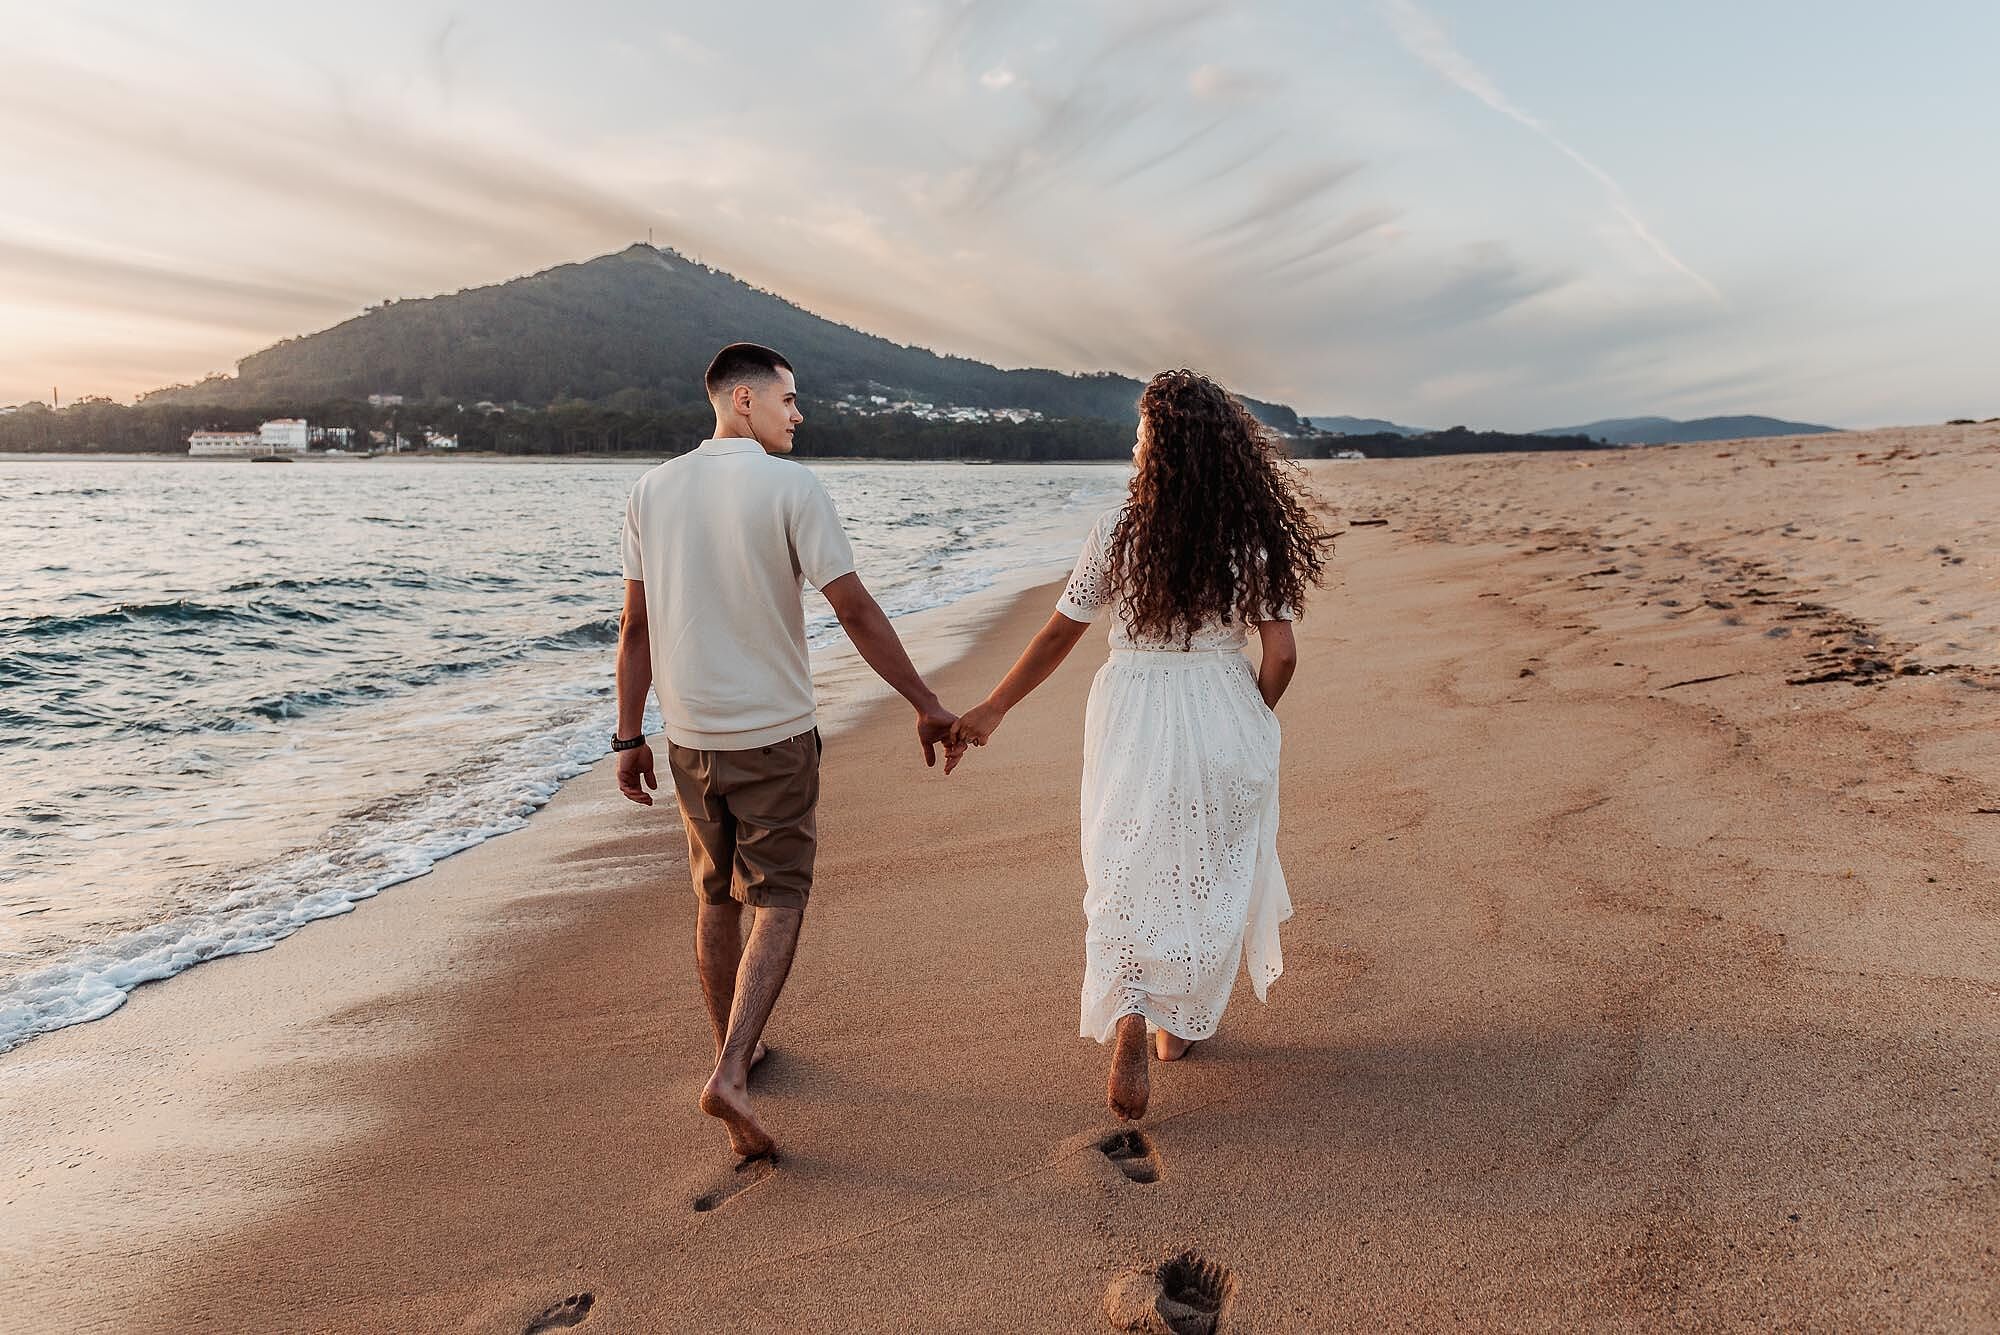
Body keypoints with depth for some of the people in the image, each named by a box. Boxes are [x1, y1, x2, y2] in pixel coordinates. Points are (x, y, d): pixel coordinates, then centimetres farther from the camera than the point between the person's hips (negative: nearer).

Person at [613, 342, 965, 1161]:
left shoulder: (653, 490, 4)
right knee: (777, 901, 5)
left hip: (688, 737, 5)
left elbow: (636, 627, 5)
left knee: (716, 899, 19)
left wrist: (630, 736, 12)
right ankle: (730, 1075, -7)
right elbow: (856, 612, -14)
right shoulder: (791, 486, -11)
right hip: (772, 734, -5)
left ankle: (735, 1054, 34)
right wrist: (926, 705, -7)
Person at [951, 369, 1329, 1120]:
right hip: (1226, 720, 2)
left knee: (1125, 874, 13)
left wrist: (992, 710, 8)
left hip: (1134, 720, -1)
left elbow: (1057, 638, -3)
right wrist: (1249, 724, 12)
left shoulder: (1119, 533, -8)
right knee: (1207, 875, 18)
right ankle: (1178, 1024, 32)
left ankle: (1128, 1018, -5)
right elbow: (1280, 655, -6)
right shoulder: (1255, 539, -4)